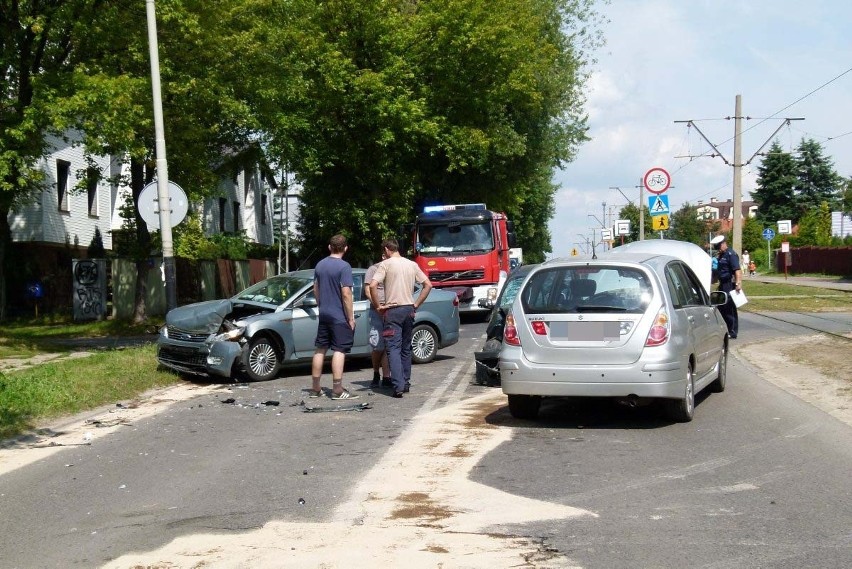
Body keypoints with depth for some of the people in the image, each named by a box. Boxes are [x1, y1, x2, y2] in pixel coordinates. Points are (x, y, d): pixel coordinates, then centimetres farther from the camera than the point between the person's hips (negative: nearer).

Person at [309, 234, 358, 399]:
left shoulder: (320, 265, 8)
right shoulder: (344, 267, -14)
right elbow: (346, 294, -17)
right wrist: (351, 317, -11)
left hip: (323, 315, 7)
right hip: (340, 316, -7)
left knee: (320, 349, 11)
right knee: (339, 351, -4)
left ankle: (315, 388, 16)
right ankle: (337, 390, -5)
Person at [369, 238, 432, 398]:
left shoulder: (386, 264, -6)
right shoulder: (412, 265, 10)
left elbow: (373, 285, -18)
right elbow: (428, 285, 9)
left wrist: (378, 306, -8)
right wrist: (416, 304, 10)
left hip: (393, 310, -5)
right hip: (409, 310, 5)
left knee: (393, 348, -6)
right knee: (406, 348, 15)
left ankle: (398, 386, -17)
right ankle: (406, 383, 20)